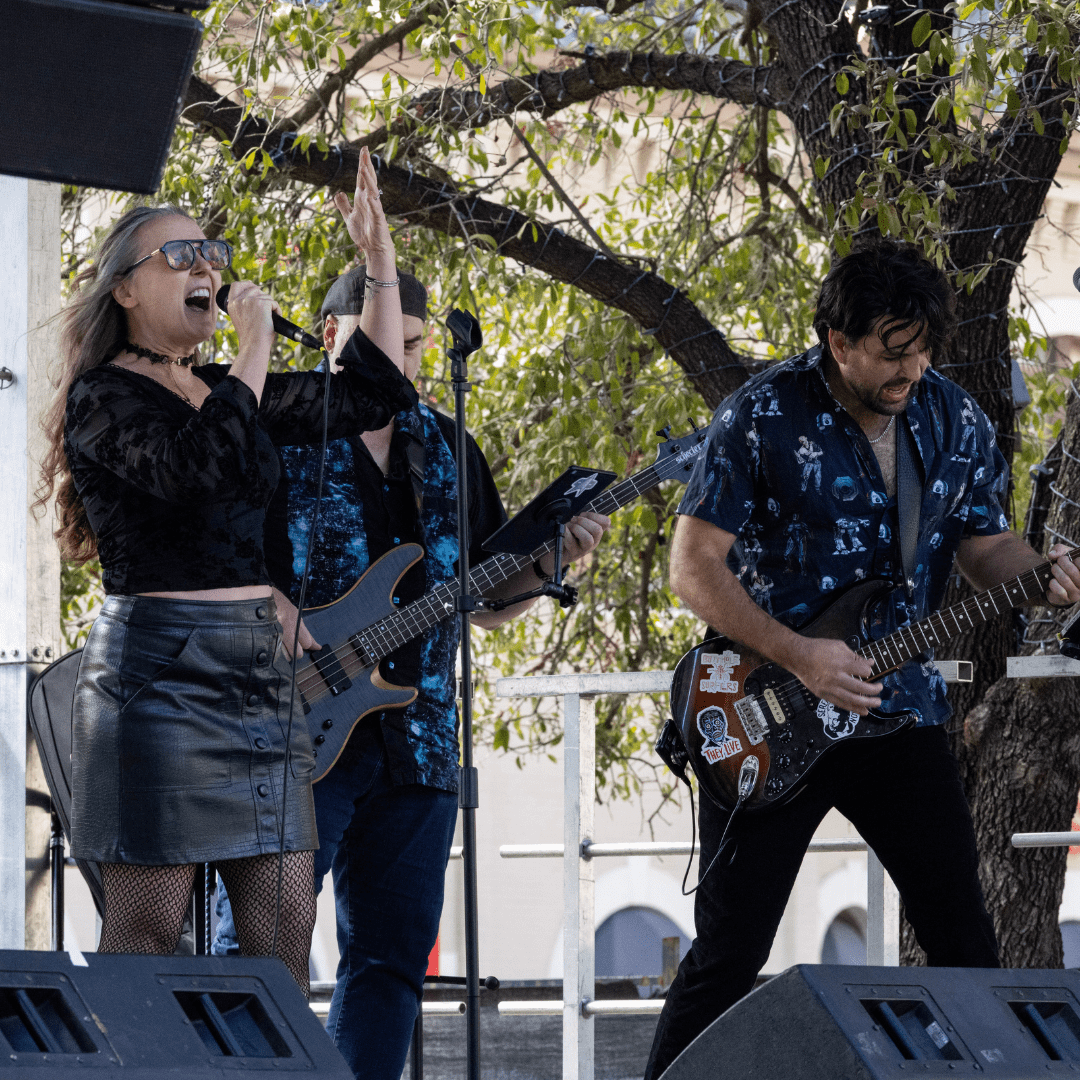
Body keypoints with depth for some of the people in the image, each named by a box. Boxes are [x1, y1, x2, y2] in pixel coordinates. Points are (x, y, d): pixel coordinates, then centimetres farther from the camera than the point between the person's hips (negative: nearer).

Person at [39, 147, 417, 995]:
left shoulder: (222, 391, 17)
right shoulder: (103, 398, -6)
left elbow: (376, 393, 19)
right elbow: (198, 467, -25)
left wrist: (381, 261, 13)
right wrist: (256, 348, -15)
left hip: (263, 671, 8)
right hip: (162, 671, -8)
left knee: (284, 933, 3)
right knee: (146, 934, -8)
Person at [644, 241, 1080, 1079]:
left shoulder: (954, 419, 4)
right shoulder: (764, 416, -11)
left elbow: (984, 544, 13)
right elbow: (695, 566, -11)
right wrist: (798, 656, -20)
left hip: (899, 707, 4)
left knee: (962, 931, 3)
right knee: (731, 948, -4)